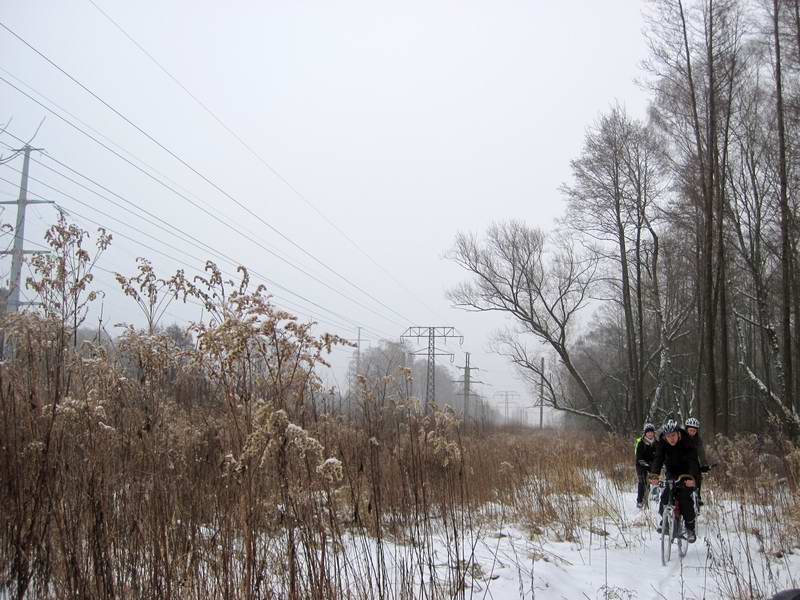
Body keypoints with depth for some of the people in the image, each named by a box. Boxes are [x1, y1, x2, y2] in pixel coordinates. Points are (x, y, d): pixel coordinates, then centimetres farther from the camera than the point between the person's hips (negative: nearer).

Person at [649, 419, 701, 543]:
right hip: (672, 473, 3)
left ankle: (690, 528, -4)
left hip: (686, 475, -3)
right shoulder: (662, 443, -17)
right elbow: (658, 459, -27)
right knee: (665, 496, -14)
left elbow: (693, 461, -35)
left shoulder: (687, 443, -25)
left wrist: (692, 478, -53)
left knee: (684, 498, -19)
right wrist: (654, 475, -44)